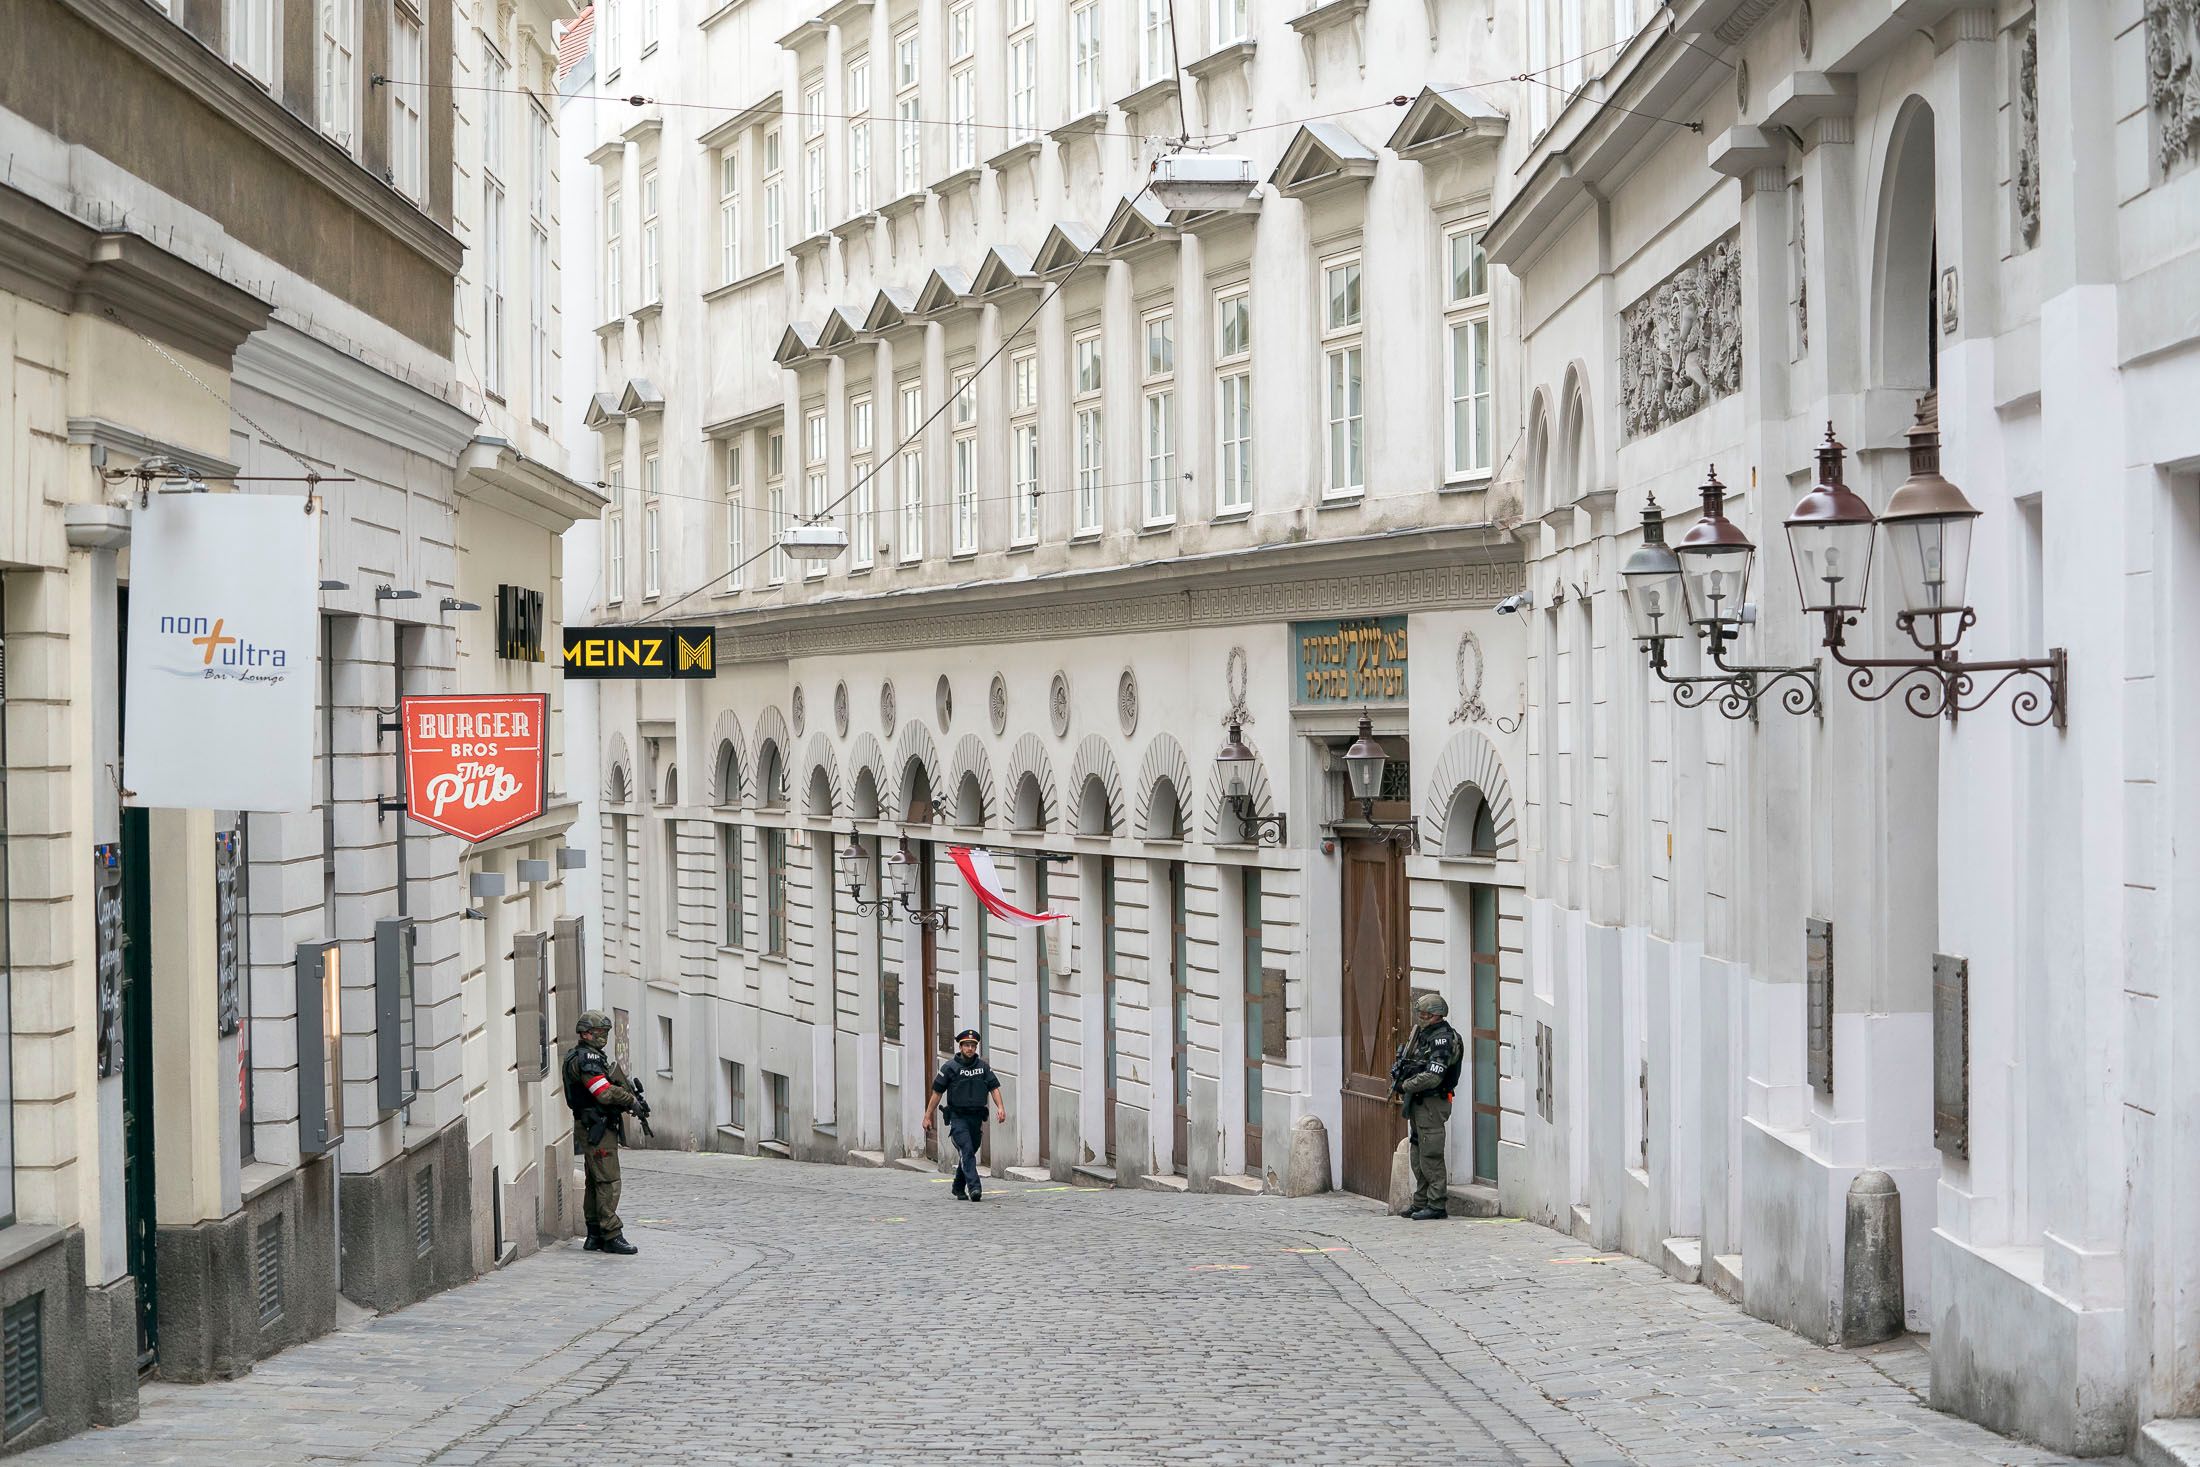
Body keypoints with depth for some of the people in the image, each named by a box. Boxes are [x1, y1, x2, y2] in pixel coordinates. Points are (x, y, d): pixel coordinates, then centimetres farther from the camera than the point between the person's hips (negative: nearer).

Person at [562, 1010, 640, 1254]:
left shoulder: (595, 1057, 19)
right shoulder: (586, 1058, -15)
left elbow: (608, 1089, 19)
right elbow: (606, 1094, -22)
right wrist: (631, 1100, -9)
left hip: (594, 1128, 11)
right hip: (597, 1127, -11)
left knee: (595, 1183, 12)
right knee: (607, 1182, -10)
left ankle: (594, 1236, 16)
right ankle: (611, 1236, -11)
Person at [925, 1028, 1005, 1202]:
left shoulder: (983, 1066, 8)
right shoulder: (950, 1067, -2)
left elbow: (994, 1087, 5)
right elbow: (937, 1092, 1)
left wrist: (1000, 1106, -14)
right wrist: (927, 1117, 0)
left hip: (976, 1118, 4)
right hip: (958, 1117, -4)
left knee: (968, 1153, 12)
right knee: (967, 1150, -18)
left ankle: (959, 1188, 29)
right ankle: (974, 1187, -27)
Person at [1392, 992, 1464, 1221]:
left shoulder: (1443, 1039, -15)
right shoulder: (1422, 1034, 14)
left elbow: (1432, 1077, -24)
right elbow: (1410, 1065, 24)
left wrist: (1405, 1086, -14)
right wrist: (1398, 1078, 5)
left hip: (1433, 1103, -10)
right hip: (1418, 1102, 10)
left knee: (1430, 1155, -8)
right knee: (1418, 1155, 13)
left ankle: (1436, 1205, -5)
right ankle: (1420, 1203, 19)